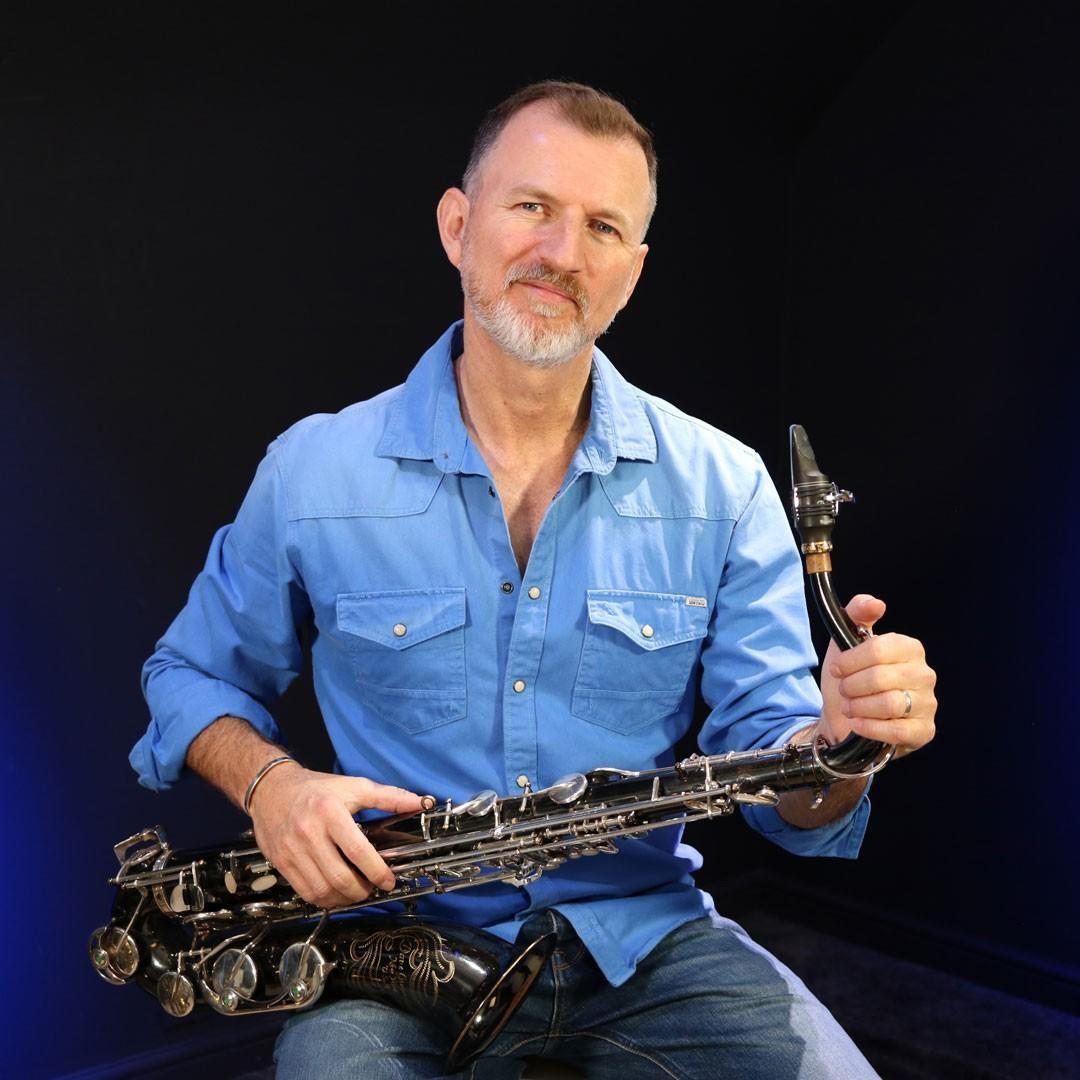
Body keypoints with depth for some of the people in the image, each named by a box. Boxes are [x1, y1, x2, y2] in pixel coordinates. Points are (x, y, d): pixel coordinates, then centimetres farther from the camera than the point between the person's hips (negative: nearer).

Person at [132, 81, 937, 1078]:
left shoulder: (722, 486, -2)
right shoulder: (311, 472, -3)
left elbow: (768, 763, -1)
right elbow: (192, 675, 10)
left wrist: (841, 740, -25)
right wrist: (268, 780, -11)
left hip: (646, 935, 2)